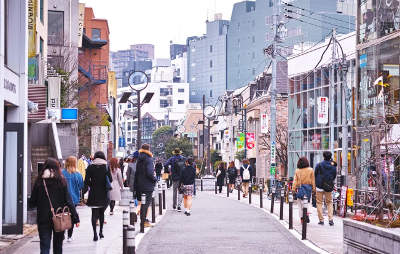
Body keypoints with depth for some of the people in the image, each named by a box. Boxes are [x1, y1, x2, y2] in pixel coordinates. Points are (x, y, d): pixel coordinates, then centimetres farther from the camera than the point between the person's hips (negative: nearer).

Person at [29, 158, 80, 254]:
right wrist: (75, 218, -4)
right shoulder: (61, 182, -6)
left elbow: (32, 203, 1)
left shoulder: (39, 182, -4)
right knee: (58, 246, 15)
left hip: (43, 220, 0)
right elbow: (69, 201, -7)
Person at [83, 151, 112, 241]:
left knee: (94, 213, 0)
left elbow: (86, 181, -4)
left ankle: (95, 233, -10)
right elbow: (110, 180, -1)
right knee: (101, 212, 17)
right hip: (104, 193, 1)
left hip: (93, 193, -1)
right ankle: (101, 231, 14)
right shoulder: (106, 166, -3)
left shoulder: (90, 167, -2)